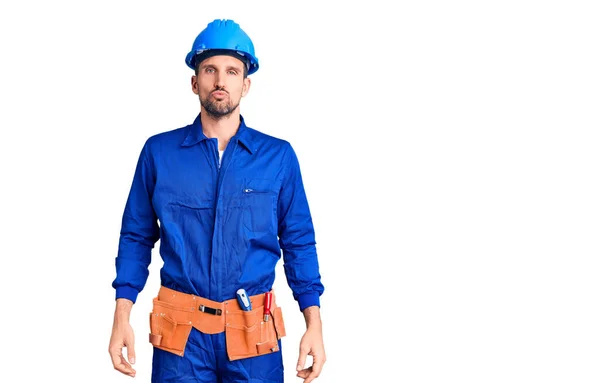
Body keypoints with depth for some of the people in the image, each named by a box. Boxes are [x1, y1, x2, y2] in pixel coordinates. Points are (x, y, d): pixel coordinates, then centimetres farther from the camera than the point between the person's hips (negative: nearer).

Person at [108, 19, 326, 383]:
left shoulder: (279, 156, 2)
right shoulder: (159, 152, 2)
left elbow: (299, 243, 5)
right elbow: (137, 237, 6)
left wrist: (314, 325, -2)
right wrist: (122, 318, -2)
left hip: (255, 336, 1)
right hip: (181, 334, 0)